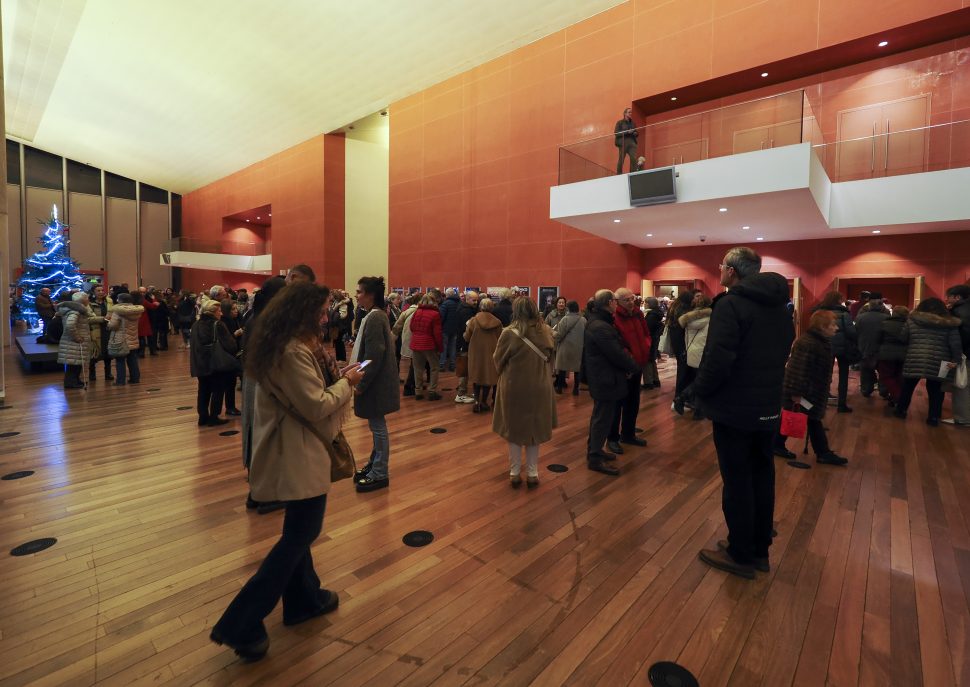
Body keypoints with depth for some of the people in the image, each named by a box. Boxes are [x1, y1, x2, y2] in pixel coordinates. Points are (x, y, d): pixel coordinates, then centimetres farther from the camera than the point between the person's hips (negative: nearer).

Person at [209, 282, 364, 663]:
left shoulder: (282, 344, 7)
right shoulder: (294, 351, -24)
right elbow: (317, 406, -24)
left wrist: (337, 378, 3)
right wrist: (347, 383, -10)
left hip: (289, 447, 10)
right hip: (298, 452, -10)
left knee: (298, 529, 21)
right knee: (301, 532, 3)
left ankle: (304, 598, 38)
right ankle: (242, 625, 12)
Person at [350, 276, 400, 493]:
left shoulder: (375, 317, -18)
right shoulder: (375, 315, 12)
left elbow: (375, 356, -22)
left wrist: (361, 383, -17)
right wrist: (358, 376, 16)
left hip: (375, 382, -10)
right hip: (374, 381, 10)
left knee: (377, 426, 0)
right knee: (376, 425, 19)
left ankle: (380, 474, 12)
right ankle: (375, 464, 32)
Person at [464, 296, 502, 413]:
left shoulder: (473, 320, -9)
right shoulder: (497, 322, -7)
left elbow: (467, 338, -4)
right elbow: (500, 339, -3)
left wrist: (464, 334, 17)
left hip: (476, 352, 0)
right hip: (491, 352, 0)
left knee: (476, 375, 13)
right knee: (488, 375, 11)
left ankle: (477, 400, 4)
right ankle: (484, 401, 16)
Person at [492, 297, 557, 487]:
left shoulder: (509, 333, -17)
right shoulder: (546, 331, -6)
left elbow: (498, 360, -4)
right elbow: (550, 357, 8)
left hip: (514, 388, -2)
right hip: (539, 388, 3)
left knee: (514, 429, 14)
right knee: (534, 428, 17)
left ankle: (515, 473, 23)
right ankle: (532, 474, 24)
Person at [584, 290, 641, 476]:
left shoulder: (595, 322, 11)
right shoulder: (601, 327, -24)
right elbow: (617, 354, -24)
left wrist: (629, 364, 0)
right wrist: (634, 367, -8)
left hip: (601, 377, 11)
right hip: (606, 380, -11)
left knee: (600, 416, 21)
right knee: (603, 419, -1)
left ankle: (594, 449, 34)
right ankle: (594, 458, 8)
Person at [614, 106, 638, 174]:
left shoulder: (633, 123, 21)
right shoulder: (620, 122, 7)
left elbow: (636, 133, 21)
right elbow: (616, 133, -4)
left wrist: (633, 133, -3)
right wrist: (627, 132, -12)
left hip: (632, 143, 4)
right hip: (623, 143, -4)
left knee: (634, 159, -12)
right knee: (621, 160, -6)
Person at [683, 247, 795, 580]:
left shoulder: (730, 304, -18)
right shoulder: (780, 306, 9)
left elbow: (718, 359, -26)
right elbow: (783, 352, 16)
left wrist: (697, 390, -11)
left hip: (735, 408, -8)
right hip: (768, 408, 8)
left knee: (737, 482, 4)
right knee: (762, 477, 17)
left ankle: (740, 554, 19)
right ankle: (759, 549, 31)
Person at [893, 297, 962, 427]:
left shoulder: (913, 320, 3)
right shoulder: (950, 323, 3)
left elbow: (903, 338, 7)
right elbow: (955, 344, -1)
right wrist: (955, 360, 4)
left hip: (915, 359, 0)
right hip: (938, 362, 1)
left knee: (908, 386, 14)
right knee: (935, 390, 10)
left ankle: (901, 410, 23)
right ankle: (933, 418, 15)